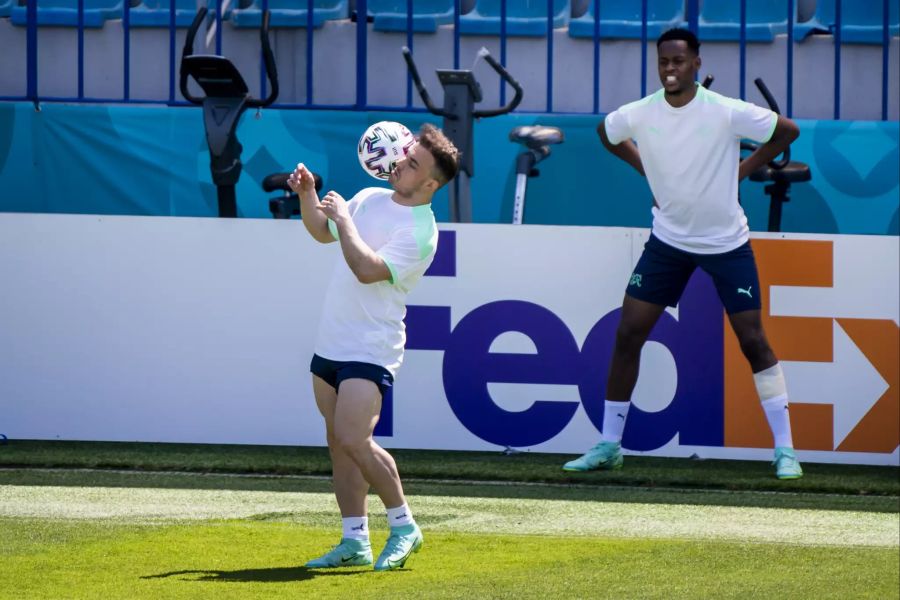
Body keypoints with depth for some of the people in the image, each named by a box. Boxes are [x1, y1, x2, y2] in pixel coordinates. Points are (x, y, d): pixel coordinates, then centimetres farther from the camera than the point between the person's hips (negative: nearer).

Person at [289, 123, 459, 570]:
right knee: (338, 442, 8)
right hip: (331, 344, 8)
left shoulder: (419, 232, -17)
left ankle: (404, 527, -2)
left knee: (354, 440, -18)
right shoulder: (369, 199, 9)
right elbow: (323, 231, 27)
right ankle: (354, 541, 12)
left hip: (370, 349, -8)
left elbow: (368, 269, -29)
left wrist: (343, 217, -18)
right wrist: (307, 193, 10)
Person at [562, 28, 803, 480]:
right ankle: (608, 446, 10)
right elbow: (605, 132, 15)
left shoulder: (727, 113, -17)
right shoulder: (639, 115, -9)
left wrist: (744, 169, -7)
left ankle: (785, 449, 3)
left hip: (726, 243, -3)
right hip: (668, 239, 3)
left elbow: (787, 131, -4)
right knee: (628, 335, -1)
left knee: (752, 340, -5)